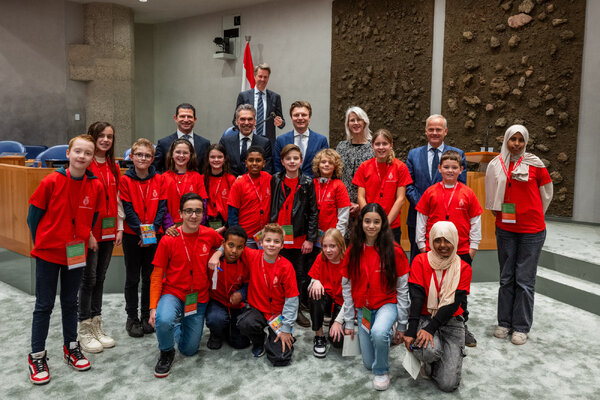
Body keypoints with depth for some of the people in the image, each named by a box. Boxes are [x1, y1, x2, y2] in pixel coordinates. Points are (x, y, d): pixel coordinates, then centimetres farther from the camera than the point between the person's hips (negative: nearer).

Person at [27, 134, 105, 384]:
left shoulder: (96, 186, -6)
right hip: (48, 252, -3)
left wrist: (84, 235, 5)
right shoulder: (51, 181, -13)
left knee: (70, 303, 16)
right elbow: (34, 213, -4)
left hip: (76, 253, 3)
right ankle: (37, 356, 21)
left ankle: (71, 348, 31)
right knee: (44, 305, 7)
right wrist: (39, 242, -1)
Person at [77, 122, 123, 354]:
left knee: (100, 278, 13)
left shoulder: (113, 168, 12)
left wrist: (120, 228, 8)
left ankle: (97, 326, 23)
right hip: (90, 232, -6)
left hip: (109, 231, 6)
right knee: (89, 278, 0)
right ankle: (84, 330, 14)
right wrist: (88, 233, -16)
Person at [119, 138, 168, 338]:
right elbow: (127, 209, -8)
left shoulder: (159, 180, 1)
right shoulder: (125, 180, -3)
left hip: (154, 235, 2)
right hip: (132, 236, -1)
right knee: (132, 278, 8)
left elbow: (161, 207, -2)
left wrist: (152, 230, -14)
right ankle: (132, 318, 19)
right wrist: (141, 231, -17)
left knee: (150, 276, 10)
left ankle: (147, 316, 23)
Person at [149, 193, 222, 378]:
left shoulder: (210, 235, -7)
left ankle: (182, 326, 41)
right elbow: (157, 276, -7)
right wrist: (153, 307, -13)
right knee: (164, 320, -36)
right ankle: (166, 353, -2)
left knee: (189, 350, 7)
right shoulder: (168, 240, -13)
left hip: (198, 298, 3)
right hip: (173, 293, -2)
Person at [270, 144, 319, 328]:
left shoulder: (307, 183, 0)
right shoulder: (275, 181, 5)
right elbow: (270, 208, 8)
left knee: (300, 275, 8)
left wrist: (310, 239, -6)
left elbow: (313, 212, -1)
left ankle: (297, 310, 23)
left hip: (300, 238, -1)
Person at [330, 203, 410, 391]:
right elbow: (346, 287, 1)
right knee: (368, 363, 7)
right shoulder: (352, 251, -3)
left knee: (379, 333, -36)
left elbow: (402, 289, -8)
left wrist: (402, 325, -6)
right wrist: (349, 322, 1)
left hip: (387, 304, -3)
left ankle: (382, 371, -7)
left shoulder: (394, 251, -11)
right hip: (363, 308, 3)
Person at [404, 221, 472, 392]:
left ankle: (431, 364, 22)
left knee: (448, 384, -13)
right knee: (429, 351, -35)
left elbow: (454, 303, -10)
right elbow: (416, 297, -12)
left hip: (451, 322, 1)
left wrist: (430, 329, -22)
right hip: (425, 317, -1)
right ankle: (428, 360, 4)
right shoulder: (420, 261, -3)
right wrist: (411, 331, -23)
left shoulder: (463, 268, -1)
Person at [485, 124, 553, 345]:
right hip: (505, 229, 2)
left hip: (531, 230, -2)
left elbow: (547, 193, 8)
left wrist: (533, 216, 10)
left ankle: (521, 327, 13)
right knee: (506, 278, 10)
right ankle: (504, 323, 21)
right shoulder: (496, 165, 2)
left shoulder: (535, 164, -3)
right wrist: (500, 215, 11)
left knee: (525, 280, 2)